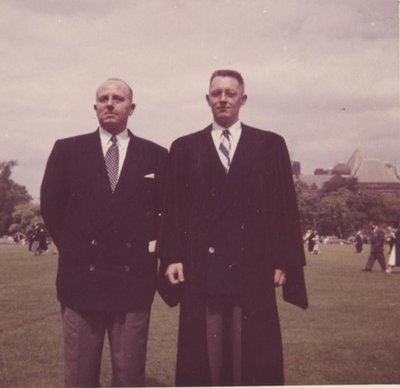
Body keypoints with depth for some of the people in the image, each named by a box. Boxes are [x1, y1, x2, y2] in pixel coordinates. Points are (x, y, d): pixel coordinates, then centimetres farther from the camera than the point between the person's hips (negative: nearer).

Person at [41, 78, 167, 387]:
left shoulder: (155, 156, 4)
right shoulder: (67, 150, 4)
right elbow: (51, 206, 8)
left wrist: (151, 243, 4)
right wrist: (73, 248, 6)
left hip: (133, 279, 0)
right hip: (81, 277, 0)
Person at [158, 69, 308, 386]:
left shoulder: (270, 145, 7)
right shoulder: (185, 148, 10)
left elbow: (285, 207, 4)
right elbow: (173, 208, 7)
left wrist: (284, 261, -2)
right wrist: (171, 257, -1)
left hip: (253, 271, 0)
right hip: (201, 271, 1)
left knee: (252, 356, 6)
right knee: (204, 357, 5)